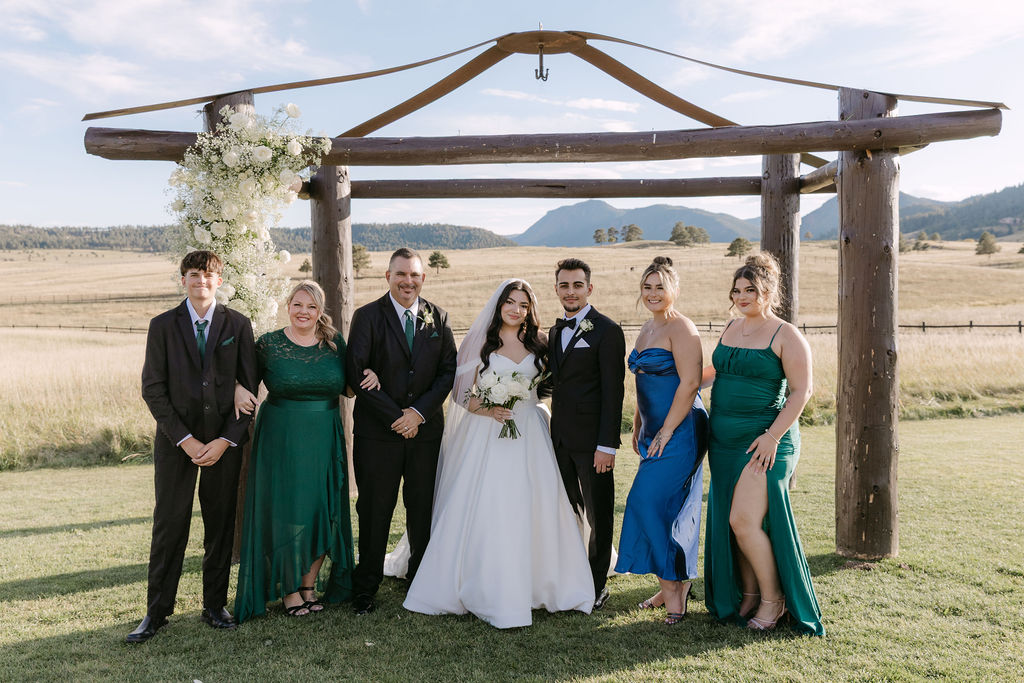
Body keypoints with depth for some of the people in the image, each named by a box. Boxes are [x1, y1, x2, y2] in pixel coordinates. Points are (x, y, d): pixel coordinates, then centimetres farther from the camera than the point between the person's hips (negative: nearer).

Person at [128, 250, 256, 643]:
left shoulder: (238, 325, 3)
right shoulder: (162, 326, 3)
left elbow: (249, 386, 1)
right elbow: (153, 389, -1)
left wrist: (226, 440, -8)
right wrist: (185, 440, -10)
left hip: (224, 440, 1)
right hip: (176, 441, 0)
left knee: (221, 526, 7)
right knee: (169, 525, 1)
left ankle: (215, 606, 21)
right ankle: (157, 612, 15)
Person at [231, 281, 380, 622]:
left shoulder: (334, 342, 4)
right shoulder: (268, 344, -3)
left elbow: (347, 388, 11)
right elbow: (245, 379, 5)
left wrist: (368, 378, -9)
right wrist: (238, 389, -17)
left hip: (325, 440, 3)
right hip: (281, 439, -2)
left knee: (322, 511, 7)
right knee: (285, 512, 2)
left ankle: (310, 584, 26)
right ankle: (289, 589, 20)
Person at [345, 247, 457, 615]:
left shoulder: (438, 318, 7)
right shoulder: (367, 316, -3)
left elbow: (448, 371, 3)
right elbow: (356, 373, -9)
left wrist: (419, 412, -9)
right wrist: (395, 416, -12)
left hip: (426, 429, 3)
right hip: (378, 431, -2)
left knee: (424, 508, 10)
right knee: (374, 510, 6)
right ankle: (366, 587, 21)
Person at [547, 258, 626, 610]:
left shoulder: (607, 331, -10)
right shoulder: (556, 331, 13)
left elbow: (613, 392, -14)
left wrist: (607, 445, -18)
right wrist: (554, 432, 9)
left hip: (591, 440, -7)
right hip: (561, 437, 7)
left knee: (597, 514, 7)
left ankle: (597, 586, 21)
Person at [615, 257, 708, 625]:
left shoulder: (680, 327, -12)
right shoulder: (647, 328, 16)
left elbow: (690, 382, -18)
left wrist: (666, 431, -18)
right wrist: (638, 427, 19)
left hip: (679, 431, -9)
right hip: (655, 432, 9)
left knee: (649, 501, -10)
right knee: (669, 508, 12)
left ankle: (672, 584, 3)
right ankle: (675, 587, 22)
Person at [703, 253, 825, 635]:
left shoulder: (786, 336, -7)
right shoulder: (731, 328, 12)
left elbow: (801, 392, -11)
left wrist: (773, 435, -17)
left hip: (764, 442, -7)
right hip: (725, 440, 7)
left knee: (744, 521, -11)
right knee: (729, 522, 9)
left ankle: (773, 598, 8)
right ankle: (748, 594, 25)